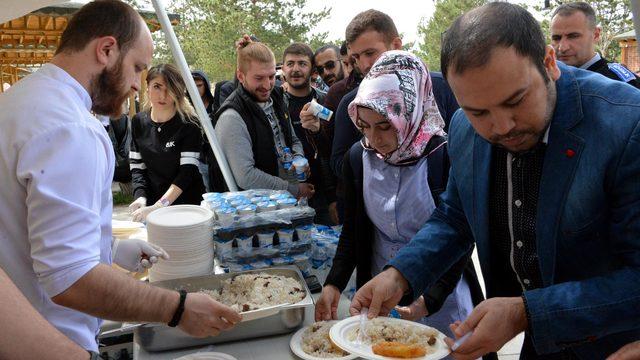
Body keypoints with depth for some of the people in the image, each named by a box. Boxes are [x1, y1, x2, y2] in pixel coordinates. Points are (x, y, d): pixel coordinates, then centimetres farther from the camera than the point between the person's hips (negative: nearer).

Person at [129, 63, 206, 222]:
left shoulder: (188, 123, -13)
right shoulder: (139, 121, 1)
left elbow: (188, 170, -19)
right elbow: (137, 166, 3)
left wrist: (158, 207, -26)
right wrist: (140, 196, -14)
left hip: (188, 203, -3)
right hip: (152, 202, 4)